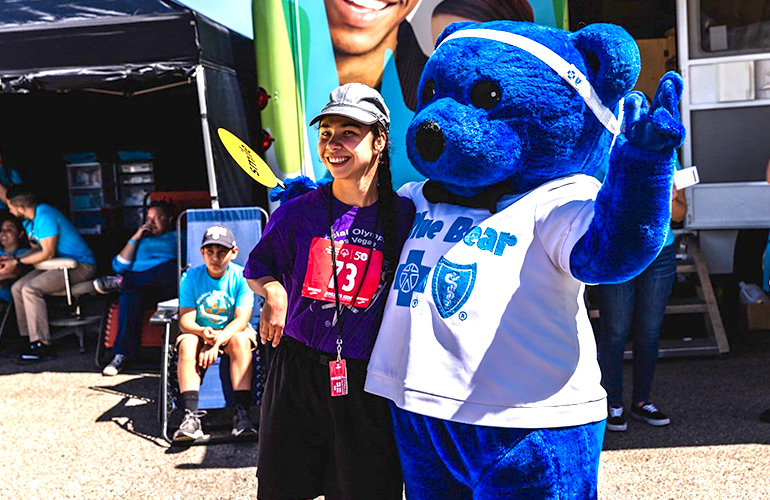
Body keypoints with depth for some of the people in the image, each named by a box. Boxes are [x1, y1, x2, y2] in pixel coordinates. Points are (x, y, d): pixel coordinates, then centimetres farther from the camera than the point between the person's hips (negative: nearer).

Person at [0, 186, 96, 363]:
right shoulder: (28, 220, 11)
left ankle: (42, 345, -21)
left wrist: (17, 263, -13)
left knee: (31, 289, -25)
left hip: (80, 265, -10)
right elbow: (36, 248, 19)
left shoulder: (45, 216, -20)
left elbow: (48, 253, -20)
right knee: (17, 288, -1)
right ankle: (32, 339, 0)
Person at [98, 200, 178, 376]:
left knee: (173, 266, -36)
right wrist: (134, 239, 13)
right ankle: (122, 354, -35)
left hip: (168, 288, -2)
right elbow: (119, 266, 20)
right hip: (140, 288, 2)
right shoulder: (141, 240, 34)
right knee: (130, 295, -35)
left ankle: (121, 281, -27)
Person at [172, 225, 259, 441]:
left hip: (233, 331, -1)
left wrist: (217, 342, -34)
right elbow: (185, 321, -13)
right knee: (187, 343, -31)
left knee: (240, 340, -34)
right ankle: (191, 415, -36)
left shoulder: (241, 277, -11)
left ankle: (242, 413, -37)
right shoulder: (191, 277, -7)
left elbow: (241, 320, -18)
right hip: (200, 333, 1)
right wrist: (203, 333, -36)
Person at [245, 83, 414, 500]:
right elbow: (257, 269, 12)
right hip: (297, 372, 1)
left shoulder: (404, 216, -5)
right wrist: (273, 292, -9)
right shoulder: (298, 211, -2)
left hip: (366, 383, -1)